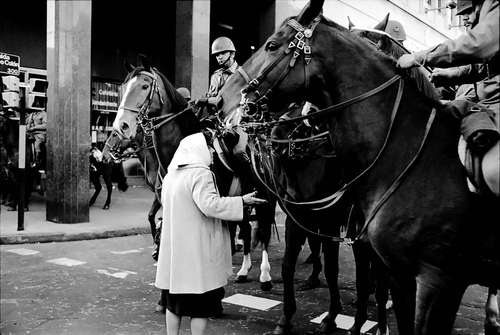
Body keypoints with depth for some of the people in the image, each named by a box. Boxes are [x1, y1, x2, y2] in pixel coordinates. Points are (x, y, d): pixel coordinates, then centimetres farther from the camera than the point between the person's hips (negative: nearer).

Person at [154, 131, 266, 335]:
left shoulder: (170, 175, 10)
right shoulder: (201, 173, -15)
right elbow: (210, 205, -25)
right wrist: (242, 201, -19)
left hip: (173, 248, 8)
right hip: (197, 250, -8)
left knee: (174, 301, 18)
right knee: (201, 303, 6)